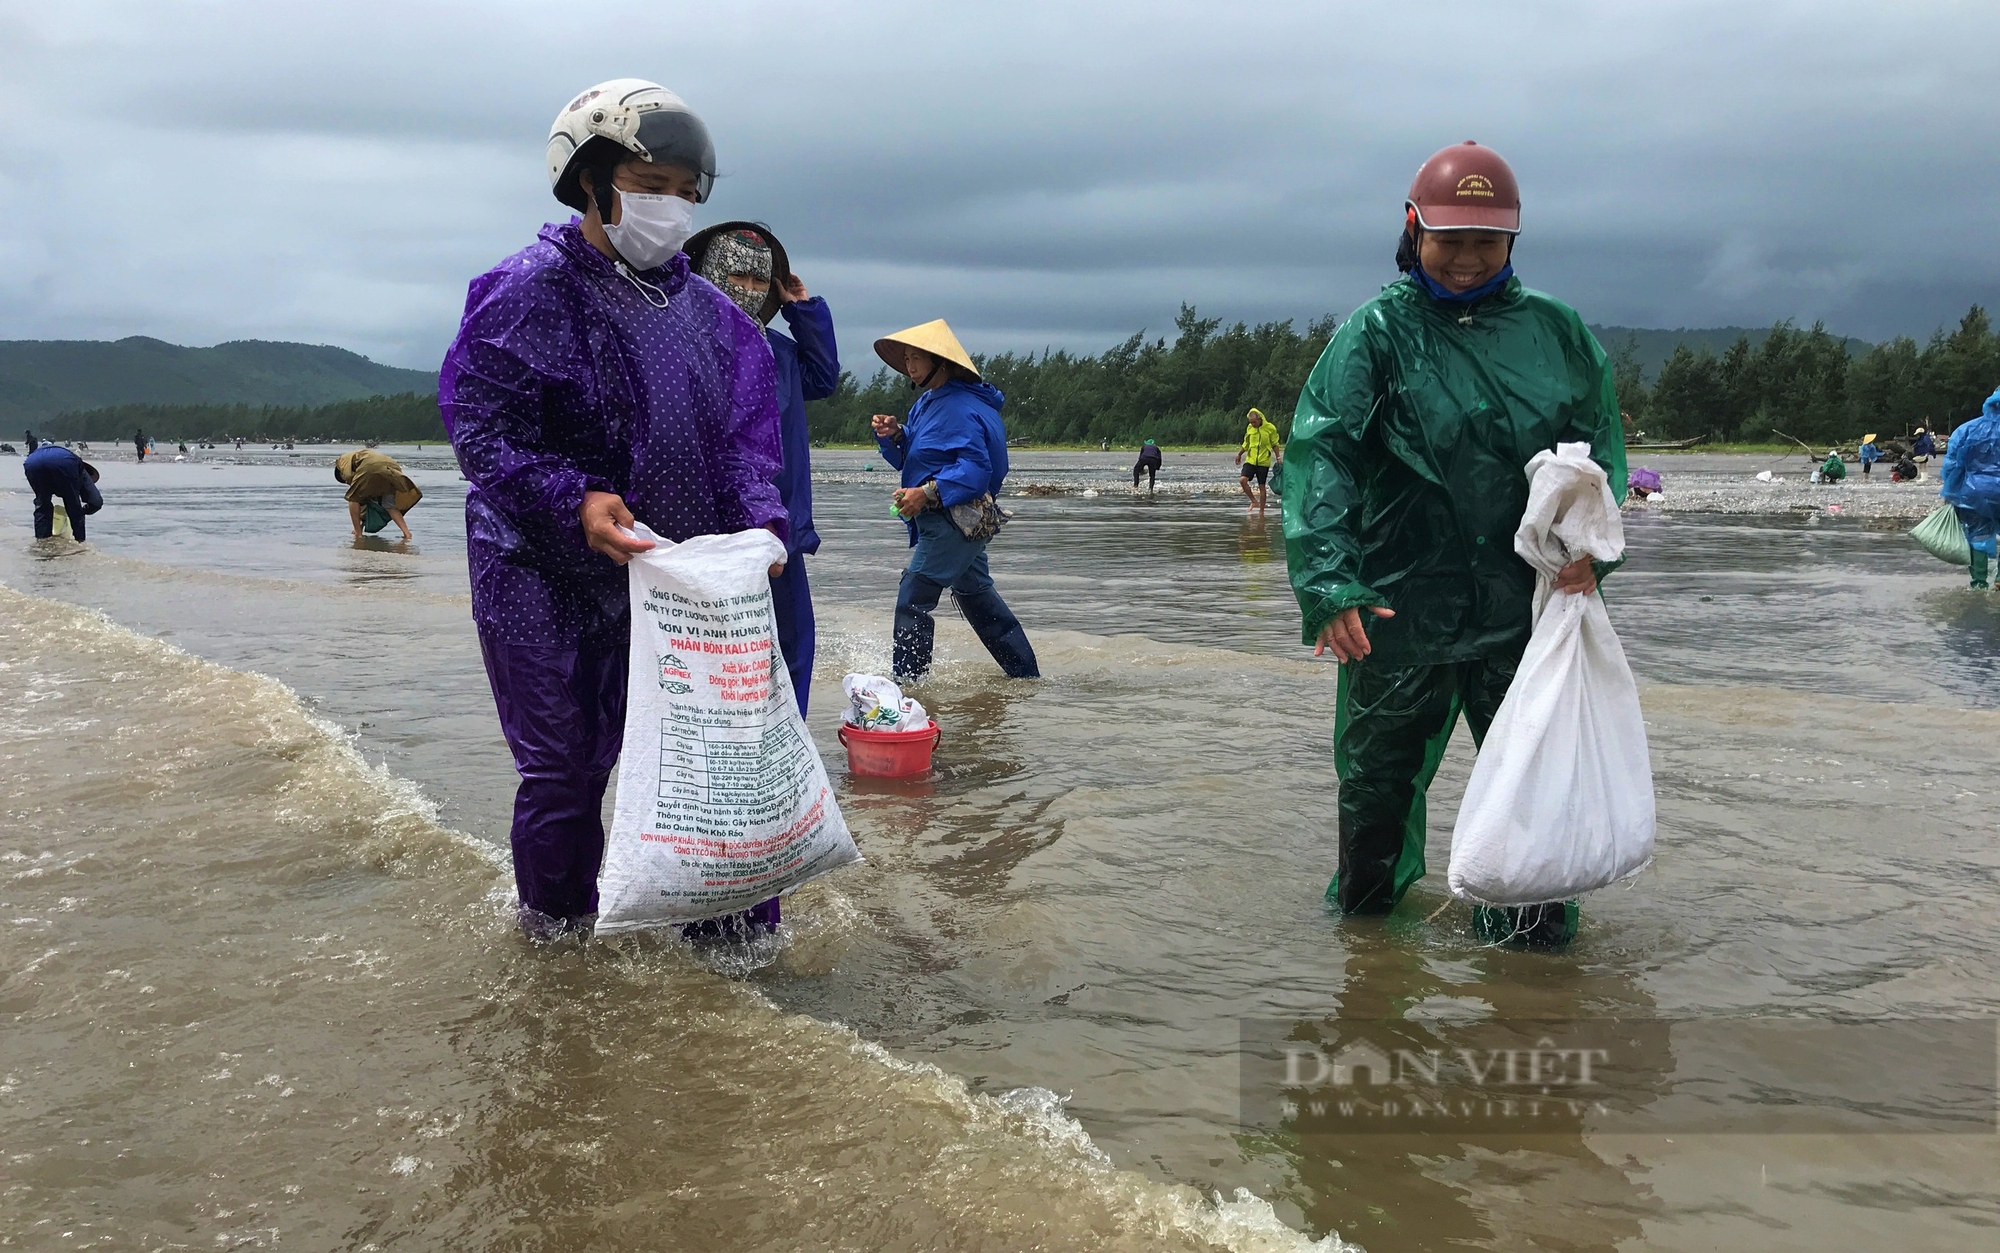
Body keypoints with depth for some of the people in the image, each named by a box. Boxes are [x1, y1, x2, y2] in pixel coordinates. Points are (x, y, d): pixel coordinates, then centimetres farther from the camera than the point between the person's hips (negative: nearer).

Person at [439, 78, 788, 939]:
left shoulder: (707, 313, 9)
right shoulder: (529, 291, -9)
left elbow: (746, 437, 8)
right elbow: (478, 425, -15)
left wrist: (758, 523, -10)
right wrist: (576, 499, -29)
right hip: (546, 581, -5)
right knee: (567, 764, 4)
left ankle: (734, 918, 23)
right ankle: (555, 930, 26)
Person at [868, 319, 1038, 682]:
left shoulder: (961, 408, -18)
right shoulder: (927, 402, 14)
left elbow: (975, 468, -24)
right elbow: (909, 458, 18)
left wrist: (927, 493, -29)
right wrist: (893, 435, -2)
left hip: (956, 519, -11)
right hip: (953, 521, 11)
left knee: (913, 599, -11)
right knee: (977, 595, 20)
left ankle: (907, 681, -7)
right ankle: (1027, 675, 29)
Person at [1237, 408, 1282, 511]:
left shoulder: (1270, 428, -4)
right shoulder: (1249, 428, 6)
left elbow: (1275, 445, 3)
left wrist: (1278, 459, -2)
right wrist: (1239, 454, 25)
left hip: (1263, 461, -3)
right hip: (1250, 460, 3)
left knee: (1262, 486, 1)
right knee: (1242, 480, -17)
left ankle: (1261, 511, 11)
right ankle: (1254, 501, 2)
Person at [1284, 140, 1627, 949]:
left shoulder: (1553, 330, 6)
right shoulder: (1380, 330, -4)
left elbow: (1601, 440, 13)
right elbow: (1319, 451, -12)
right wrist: (1329, 582, -22)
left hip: (1521, 599, 2)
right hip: (1399, 600, -2)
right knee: (1380, 763, 13)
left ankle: (1528, 915, 26)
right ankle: (1366, 903, 36)